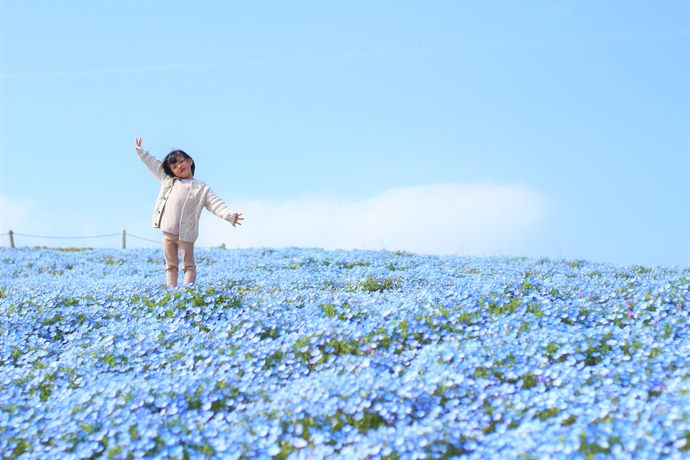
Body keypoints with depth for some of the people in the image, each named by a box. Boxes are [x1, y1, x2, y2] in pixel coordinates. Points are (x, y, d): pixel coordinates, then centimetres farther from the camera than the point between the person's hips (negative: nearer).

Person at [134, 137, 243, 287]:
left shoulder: (201, 188, 6)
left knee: (189, 266, -3)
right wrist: (140, 150, 32)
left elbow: (216, 204, -2)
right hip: (167, 232, 4)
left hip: (186, 234, -4)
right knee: (170, 266, 6)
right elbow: (153, 164, 27)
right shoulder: (168, 181, 17)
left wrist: (230, 216, -16)